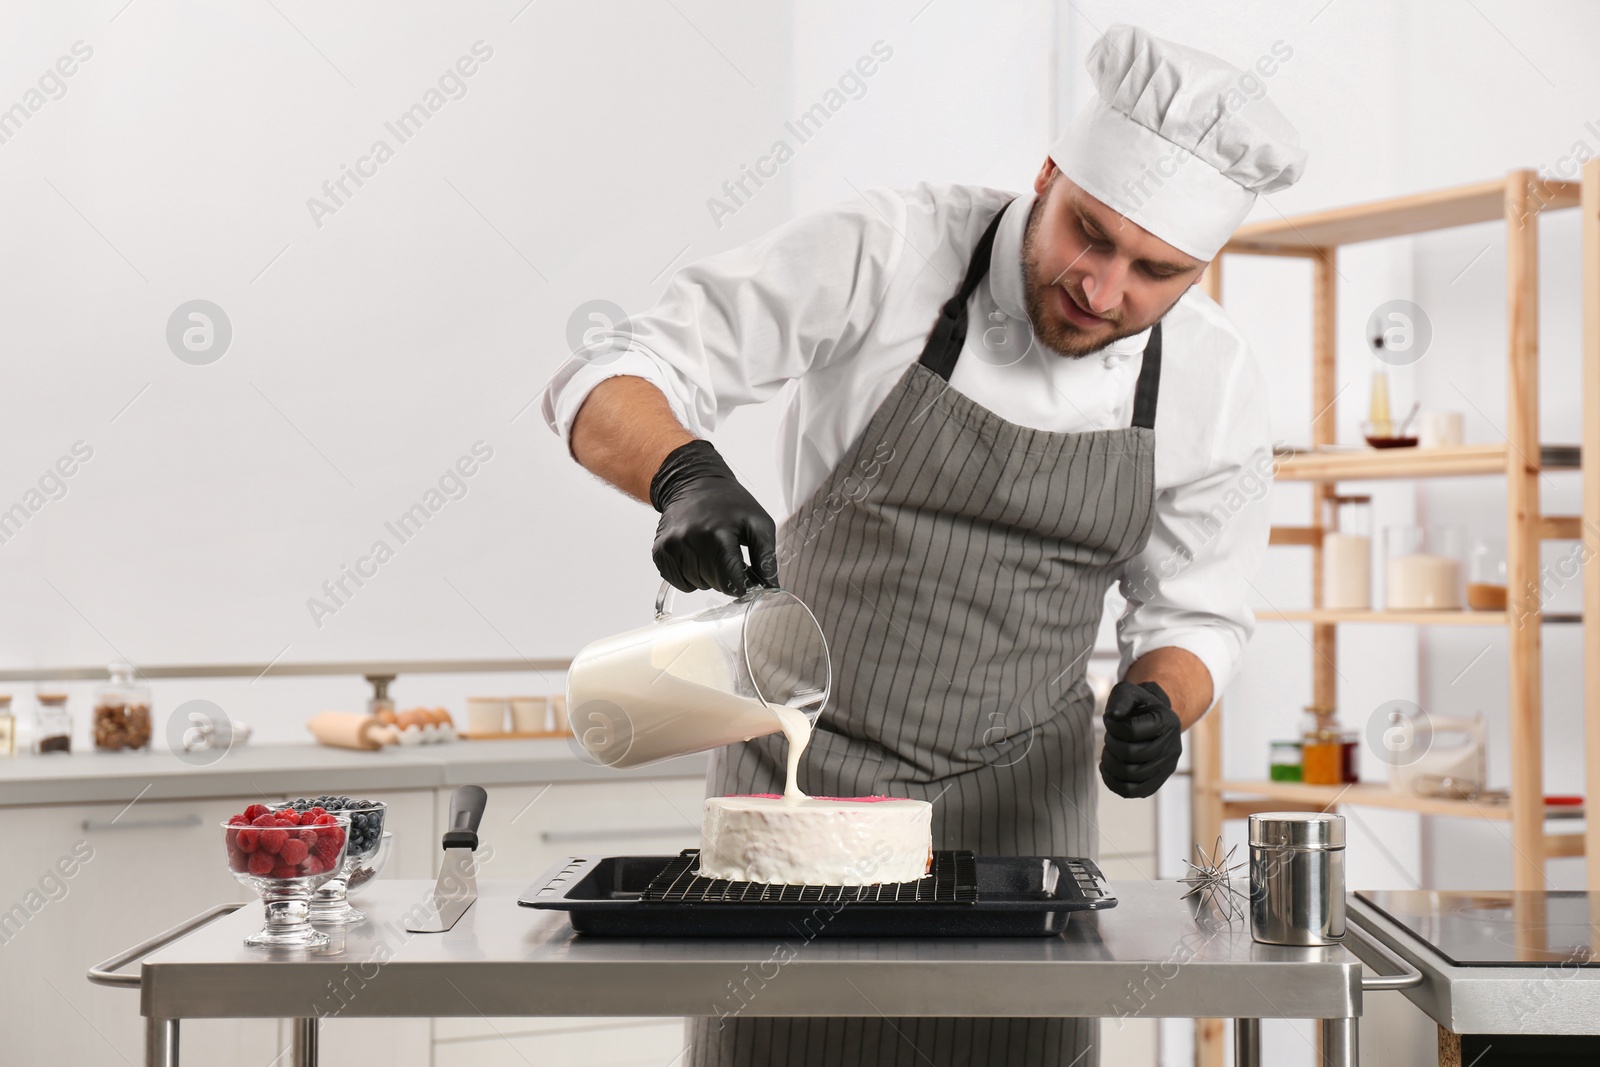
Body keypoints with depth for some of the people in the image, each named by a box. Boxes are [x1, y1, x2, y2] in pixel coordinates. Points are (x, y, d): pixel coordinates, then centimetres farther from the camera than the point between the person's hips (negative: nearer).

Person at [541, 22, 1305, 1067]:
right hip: (802, 770, -2)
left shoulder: (1213, 383, -7)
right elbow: (607, 391, -17)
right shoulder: (887, 254, -17)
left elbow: (1193, 611, 7)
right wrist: (688, 476, -39)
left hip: (1014, 806, 2)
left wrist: (1157, 705, -16)